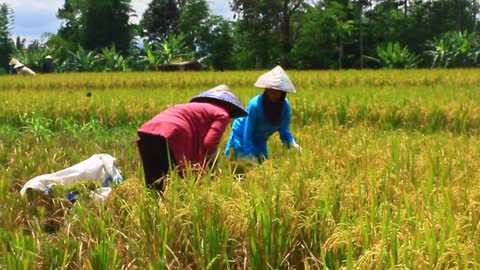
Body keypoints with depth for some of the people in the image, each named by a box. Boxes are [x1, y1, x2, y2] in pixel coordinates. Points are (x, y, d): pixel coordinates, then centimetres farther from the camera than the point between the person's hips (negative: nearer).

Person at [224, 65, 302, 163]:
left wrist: (292, 143, -30)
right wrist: (251, 155, -30)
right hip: (242, 135, -5)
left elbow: (284, 130, -12)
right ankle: (233, 150, 21)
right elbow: (247, 133, -29)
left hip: (260, 140, 5)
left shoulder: (285, 106, -20)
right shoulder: (255, 105, -34)